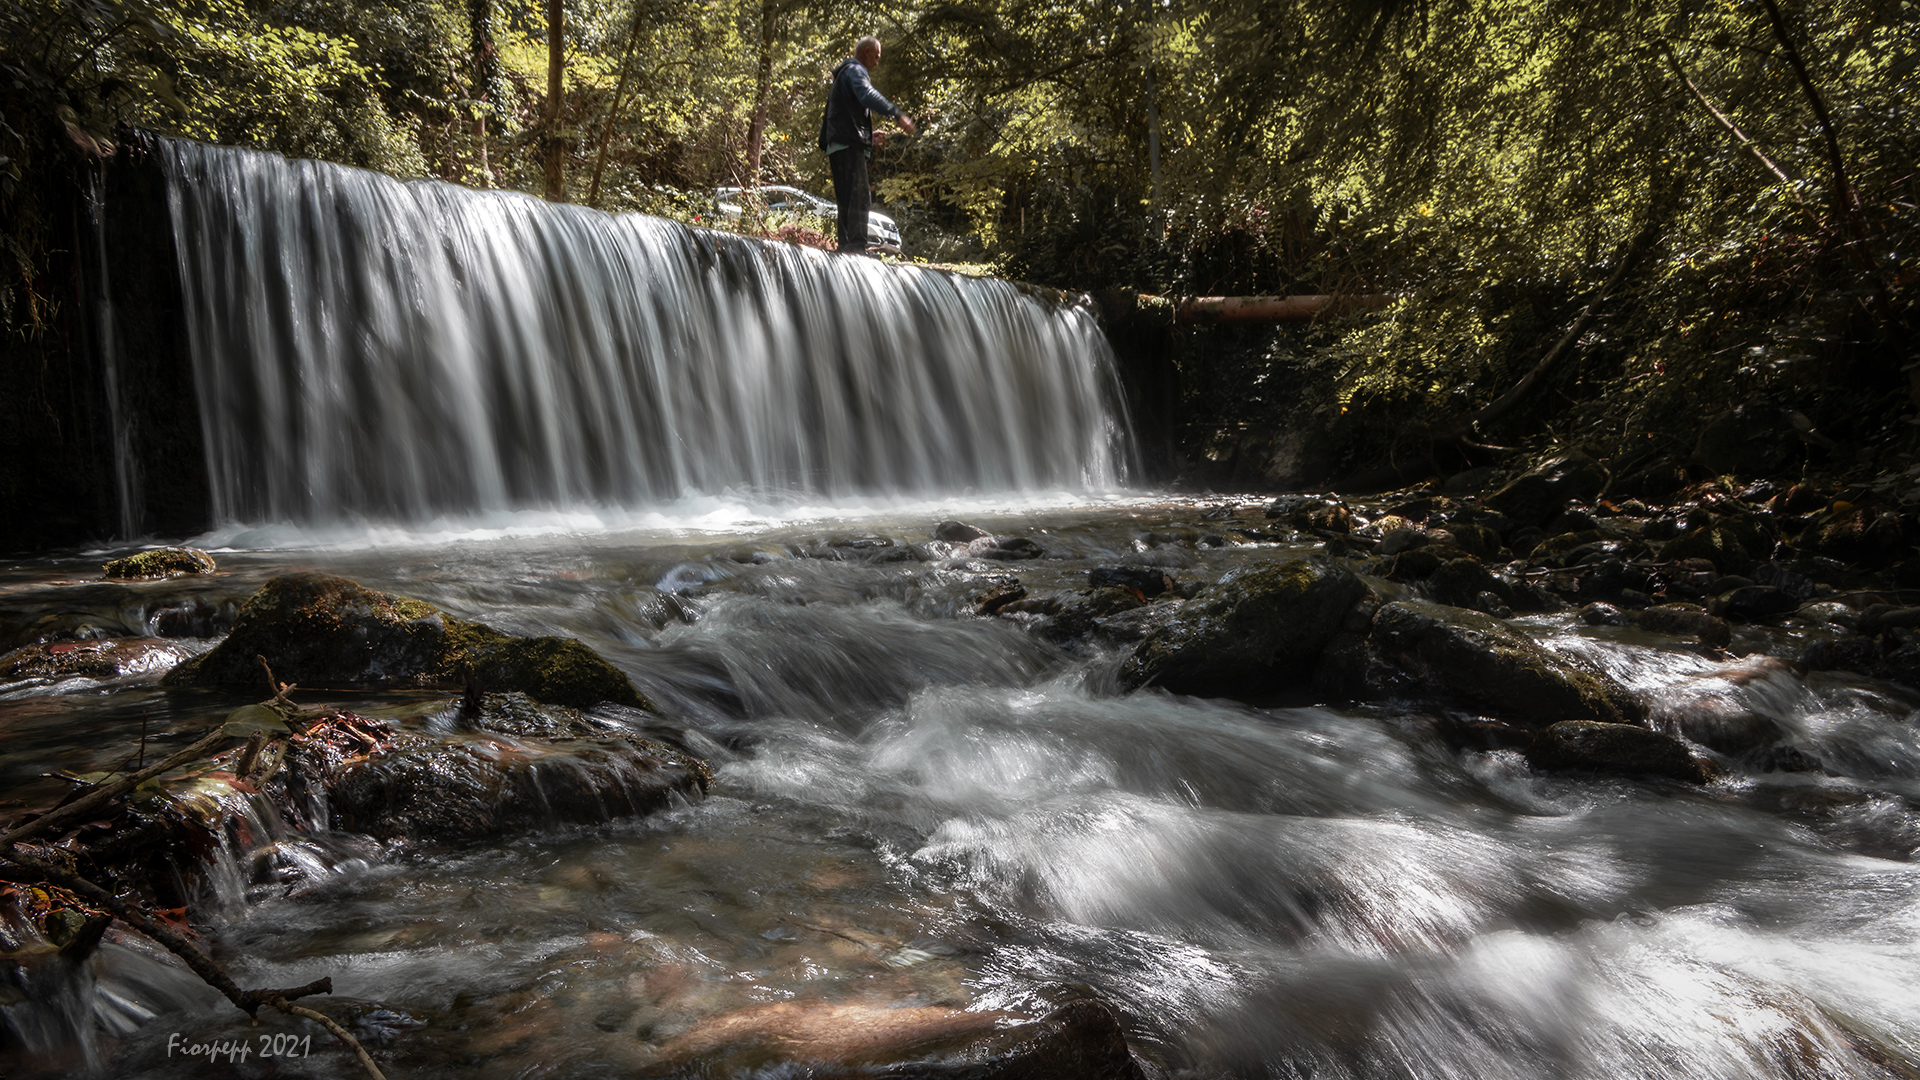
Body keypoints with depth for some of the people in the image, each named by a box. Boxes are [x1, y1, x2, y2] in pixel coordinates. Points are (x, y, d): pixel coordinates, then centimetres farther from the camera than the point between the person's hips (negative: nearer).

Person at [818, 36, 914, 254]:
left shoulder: (845, 73, 31)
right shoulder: (854, 70, -1)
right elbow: (868, 95, -23)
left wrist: (870, 137, 26)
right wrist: (897, 115, -31)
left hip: (839, 146, 10)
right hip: (849, 144, -10)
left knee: (847, 201, 9)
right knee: (859, 197, -19)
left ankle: (845, 247, 7)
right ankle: (857, 246, -28)